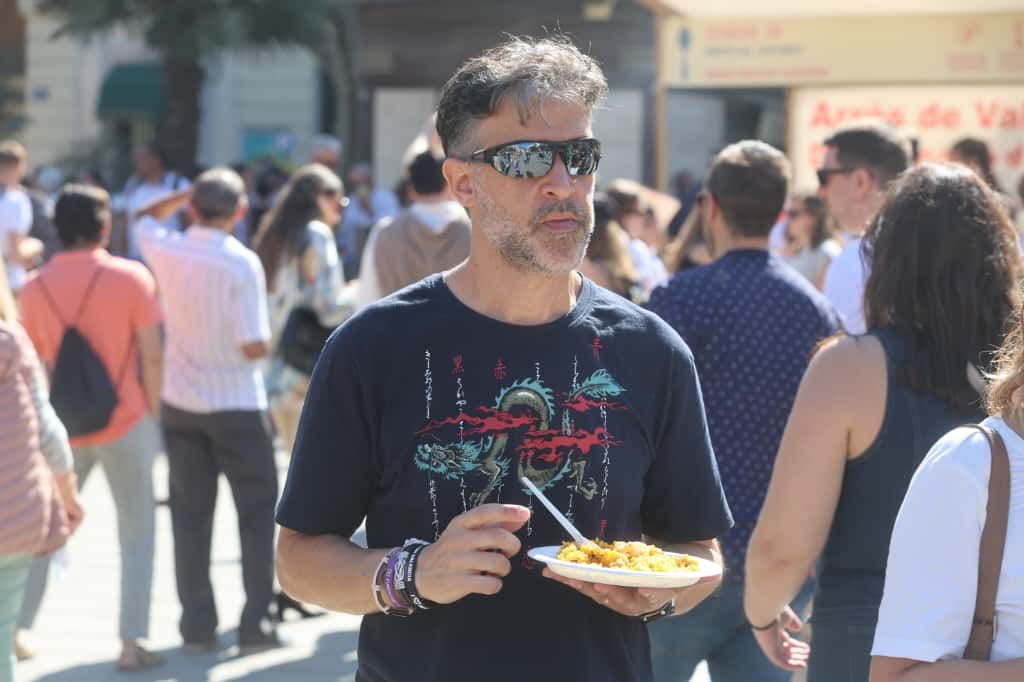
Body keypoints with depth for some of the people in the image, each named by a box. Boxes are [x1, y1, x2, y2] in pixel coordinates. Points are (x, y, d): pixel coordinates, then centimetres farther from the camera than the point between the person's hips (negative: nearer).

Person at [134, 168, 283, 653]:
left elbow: (146, 218, 20)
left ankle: (197, 626, 14)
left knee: (190, 516, 11)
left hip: (180, 403, 4)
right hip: (237, 405, -4)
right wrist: (266, 345, 2)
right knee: (256, 513, 8)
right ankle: (255, 624, 5)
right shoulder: (242, 263, -18)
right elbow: (253, 346, -19)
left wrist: (188, 194, 11)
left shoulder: (167, 252, -5)